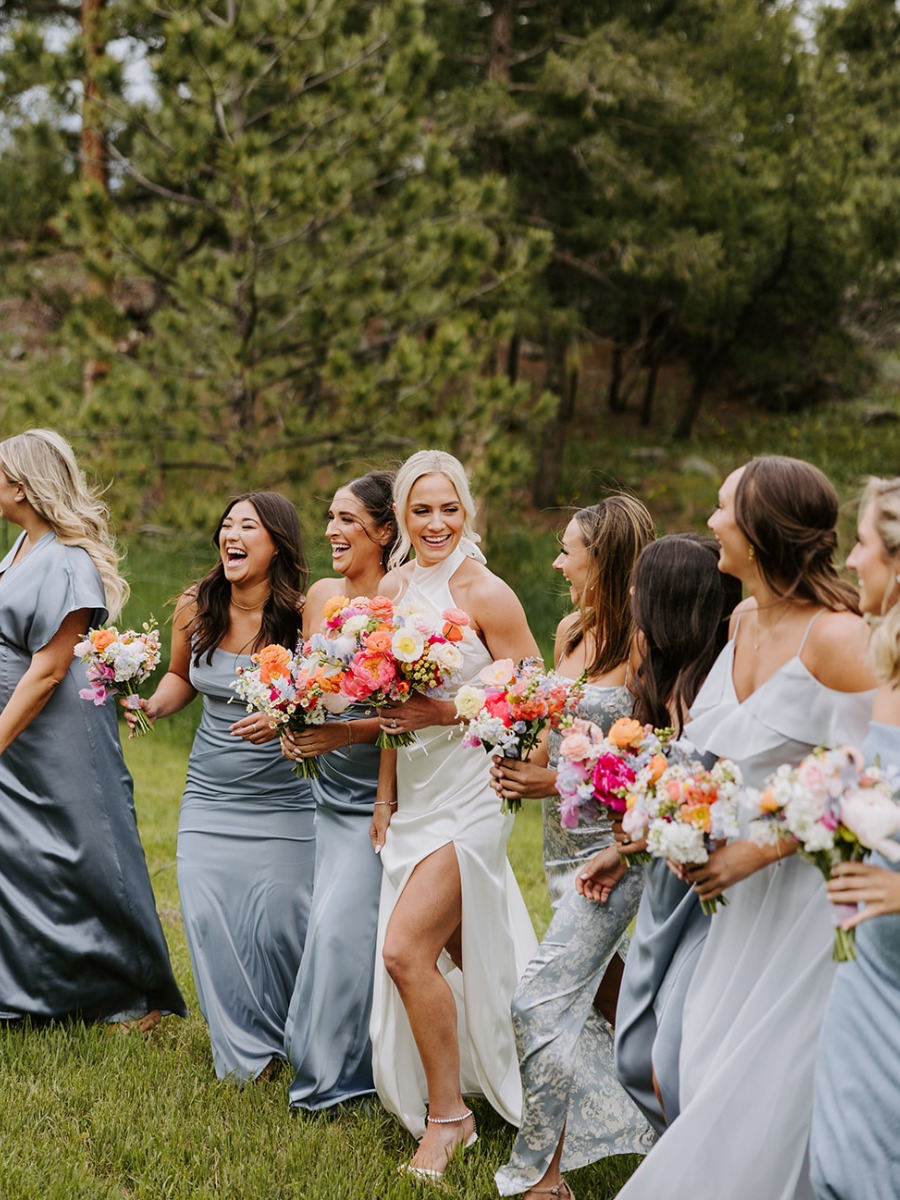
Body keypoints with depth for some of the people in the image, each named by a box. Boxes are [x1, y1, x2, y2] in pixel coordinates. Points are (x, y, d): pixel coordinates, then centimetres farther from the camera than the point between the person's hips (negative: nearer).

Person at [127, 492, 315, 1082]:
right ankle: (246, 1049, 15)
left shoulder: (303, 616, -13)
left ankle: (294, 1039, 25)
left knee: (278, 920, -5)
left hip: (284, 800, -4)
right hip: (210, 795, 4)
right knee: (208, 916, -4)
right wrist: (152, 705, -2)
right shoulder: (194, 609, 0)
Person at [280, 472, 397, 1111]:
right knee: (332, 923, 9)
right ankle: (335, 1065, 23)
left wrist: (348, 732, -26)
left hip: (382, 795, -7)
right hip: (334, 792, 7)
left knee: (343, 925, -7)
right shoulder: (321, 595, 7)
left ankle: (335, 1075, 9)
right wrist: (294, 728, -1)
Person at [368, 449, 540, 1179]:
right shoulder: (395, 589, 8)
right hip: (416, 797, 6)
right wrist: (386, 798, 14)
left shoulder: (486, 593, -12)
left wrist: (448, 714, -20)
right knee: (457, 956, 13)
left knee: (405, 950, -12)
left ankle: (448, 1114, 4)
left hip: (470, 797, -6)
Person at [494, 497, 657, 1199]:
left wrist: (560, 783, -18)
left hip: (611, 850, -8)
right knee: (600, 997, 16)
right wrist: (520, 765, -1)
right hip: (562, 844, 8)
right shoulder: (571, 630, 9)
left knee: (542, 1004, -10)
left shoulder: (642, 646, -16)